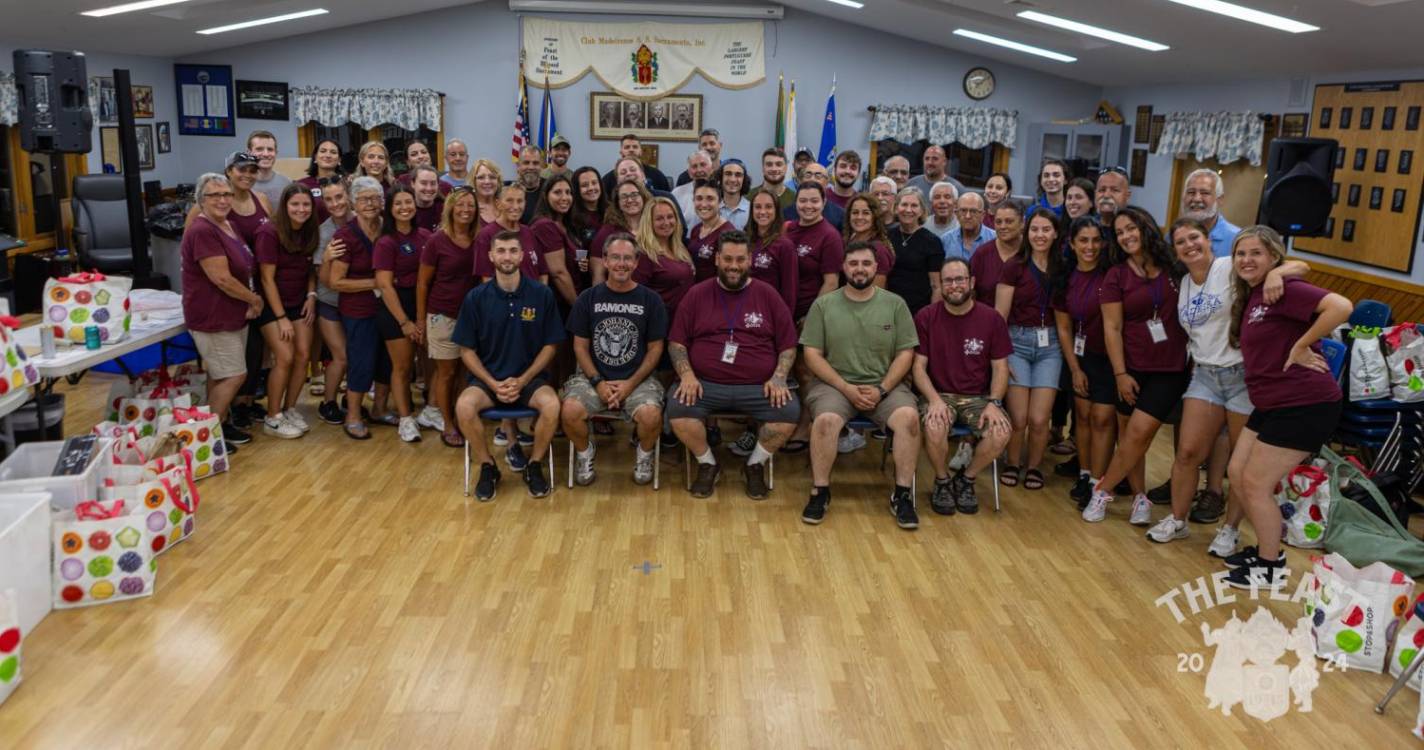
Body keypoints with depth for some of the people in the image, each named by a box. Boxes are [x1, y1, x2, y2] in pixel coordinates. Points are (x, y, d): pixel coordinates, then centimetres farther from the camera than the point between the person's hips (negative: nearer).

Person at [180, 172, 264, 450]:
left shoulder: (227, 226, 11)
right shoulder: (202, 231, -20)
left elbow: (243, 269, 18)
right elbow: (222, 278, -25)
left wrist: (249, 302, 1)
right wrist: (254, 299, -11)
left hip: (232, 315, 9)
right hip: (212, 318, -9)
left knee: (221, 375, 16)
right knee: (234, 375, -6)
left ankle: (221, 424, 27)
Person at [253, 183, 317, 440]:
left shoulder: (309, 233, 1)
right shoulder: (270, 233, -18)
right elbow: (267, 278, -18)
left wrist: (311, 296, -4)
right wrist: (281, 317, -18)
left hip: (299, 303, 6)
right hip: (272, 305, -6)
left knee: (303, 355, 0)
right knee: (285, 358, -12)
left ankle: (289, 409, 16)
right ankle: (272, 418, 1)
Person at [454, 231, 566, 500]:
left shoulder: (542, 294, -3)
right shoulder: (476, 298, -2)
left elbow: (549, 346, 1)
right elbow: (467, 350, 2)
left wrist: (522, 381, -11)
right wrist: (493, 384, -12)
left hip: (529, 378, 0)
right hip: (487, 378, 1)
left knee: (552, 405, -31)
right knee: (464, 406, -29)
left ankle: (534, 466, -4)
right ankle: (488, 468, -4)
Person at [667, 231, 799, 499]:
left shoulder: (767, 295, 10)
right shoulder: (697, 294, 10)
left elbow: (788, 346, 10)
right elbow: (676, 342, 9)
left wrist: (779, 378, -7)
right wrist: (686, 374, -9)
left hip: (758, 387, 0)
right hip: (705, 384, 0)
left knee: (789, 410, -27)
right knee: (677, 406, -29)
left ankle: (755, 465, 3)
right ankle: (707, 465, 0)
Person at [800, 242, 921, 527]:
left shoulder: (895, 304, 6)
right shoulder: (823, 304, 3)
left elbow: (905, 353, 3)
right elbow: (812, 354, -1)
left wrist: (881, 390, -11)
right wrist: (846, 388, -12)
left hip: (885, 385, 1)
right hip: (835, 383, -1)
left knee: (909, 417, -28)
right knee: (825, 420, -32)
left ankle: (902, 494, -12)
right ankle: (820, 491, -12)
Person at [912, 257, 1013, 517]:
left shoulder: (992, 319, 1)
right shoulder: (925, 318, -2)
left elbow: (1000, 367, 3)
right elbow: (918, 366, -3)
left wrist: (994, 403, -14)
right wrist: (934, 399, -19)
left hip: (978, 397, 2)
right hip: (939, 395, -1)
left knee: (1001, 433, -27)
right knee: (934, 428, -34)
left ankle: (966, 480, 3)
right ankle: (942, 482, -1)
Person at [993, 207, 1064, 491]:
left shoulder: (1062, 268, 6)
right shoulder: (1014, 266, -3)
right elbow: (1000, 314, -3)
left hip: (1050, 345, 2)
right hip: (1018, 341, -2)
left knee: (1039, 419, -4)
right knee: (1018, 418, -7)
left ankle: (1033, 467, 20)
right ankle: (1012, 464, 19)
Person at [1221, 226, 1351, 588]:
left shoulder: (1283, 289, -17)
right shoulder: (1249, 295, 11)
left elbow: (1341, 307, -31)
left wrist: (1301, 346, -23)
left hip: (1305, 405, -9)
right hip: (1271, 404, 9)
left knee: (1256, 483, -2)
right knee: (1237, 474, 14)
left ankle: (1271, 568, 15)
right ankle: (1266, 548, 31)